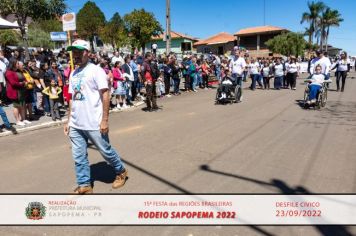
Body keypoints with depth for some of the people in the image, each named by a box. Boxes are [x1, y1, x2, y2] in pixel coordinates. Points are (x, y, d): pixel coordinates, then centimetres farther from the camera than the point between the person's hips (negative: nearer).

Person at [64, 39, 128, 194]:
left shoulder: (96, 70, -7)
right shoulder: (73, 74, 13)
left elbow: (105, 96, -12)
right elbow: (72, 99, 17)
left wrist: (105, 120, -17)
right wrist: (68, 121, 15)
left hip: (94, 124, -6)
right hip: (75, 125, 7)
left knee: (106, 151, 7)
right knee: (79, 157, 10)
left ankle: (121, 171, 31)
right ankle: (84, 185, 24)